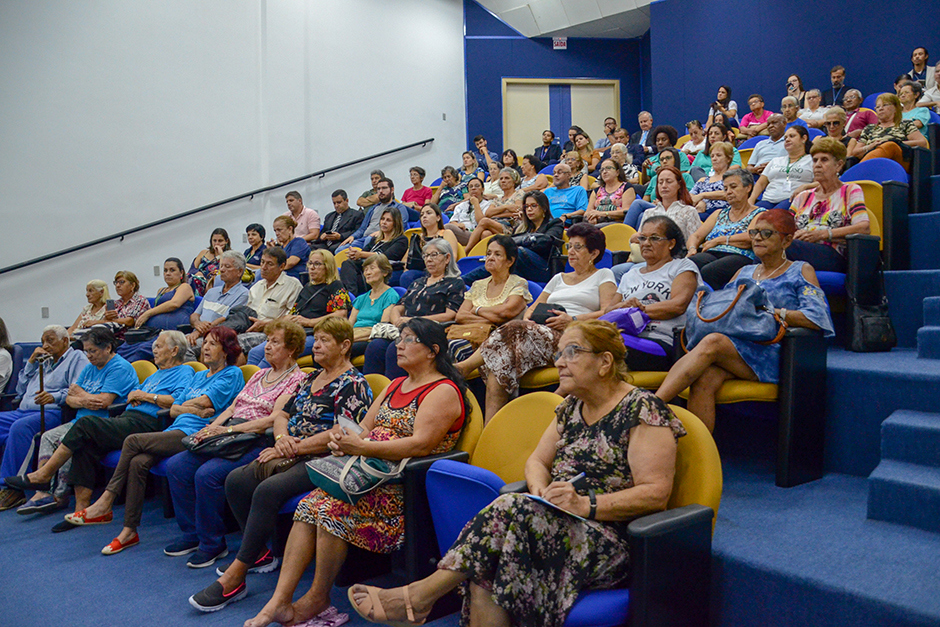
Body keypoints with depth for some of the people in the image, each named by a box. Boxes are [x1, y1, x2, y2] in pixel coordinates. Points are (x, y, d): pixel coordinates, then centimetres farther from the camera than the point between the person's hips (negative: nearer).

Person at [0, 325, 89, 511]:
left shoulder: (77, 358, 5)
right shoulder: (43, 361, 30)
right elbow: (21, 390, 25)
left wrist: (55, 397, -29)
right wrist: (31, 363, 17)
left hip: (52, 412, -8)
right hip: (24, 411, 8)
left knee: (20, 427, -34)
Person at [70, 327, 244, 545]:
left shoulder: (232, 374, 3)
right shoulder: (199, 375, 27)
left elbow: (203, 402, -9)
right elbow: (173, 410, 17)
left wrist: (184, 406, 10)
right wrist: (195, 410, -3)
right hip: (175, 431, 7)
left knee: (133, 441, -18)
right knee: (138, 462, -19)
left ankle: (105, 504, -5)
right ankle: (129, 531, -13)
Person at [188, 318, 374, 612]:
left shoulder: (353, 384, -8)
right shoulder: (312, 377, 20)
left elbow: (339, 434, -19)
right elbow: (282, 413, 20)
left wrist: (293, 447, -15)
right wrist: (281, 438, -2)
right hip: (293, 456, 9)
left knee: (268, 489, -29)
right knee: (236, 480, -10)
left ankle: (235, 576, -19)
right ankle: (260, 554, 5)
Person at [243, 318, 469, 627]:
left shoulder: (444, 391, -7)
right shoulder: (396, 385, 21)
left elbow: (421, 444, -20)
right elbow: (364, 428, 18)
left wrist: (362, 447, -22)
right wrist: (343, 440, -5)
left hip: (406, 485, -8)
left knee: (333, 508, -26)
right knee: (309, 505, -14)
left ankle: (318, 598, -7)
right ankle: (279, 602, -15)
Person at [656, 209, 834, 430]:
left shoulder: (801, 271, 13)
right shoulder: (743, 273, 28)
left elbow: (816, 318, -2)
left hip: (773, 356, -4)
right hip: (733, 346, 4)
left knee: (712, 342, -33)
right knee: (704, 379, -31)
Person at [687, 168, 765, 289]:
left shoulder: (759, 214, 13)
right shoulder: (720, 214, 30)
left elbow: (750, 239, -7)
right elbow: (695, 236, 22)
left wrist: (719, 240, -1)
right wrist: (692, 248, -1)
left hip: (739, 256, -4)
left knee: (708, 272, -39)